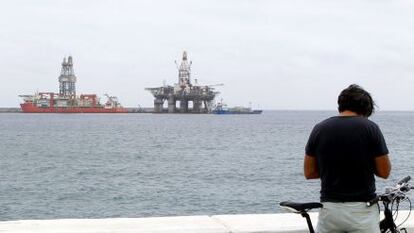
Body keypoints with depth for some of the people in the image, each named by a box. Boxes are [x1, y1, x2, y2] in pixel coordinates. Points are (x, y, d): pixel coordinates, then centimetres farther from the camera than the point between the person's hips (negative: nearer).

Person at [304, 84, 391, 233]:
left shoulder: (319, 129, 0)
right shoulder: (370, 128, -7)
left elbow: (309, 173, 5)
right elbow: (384, 172, -4)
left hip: (330, 209, 3)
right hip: (362, 209, -2)